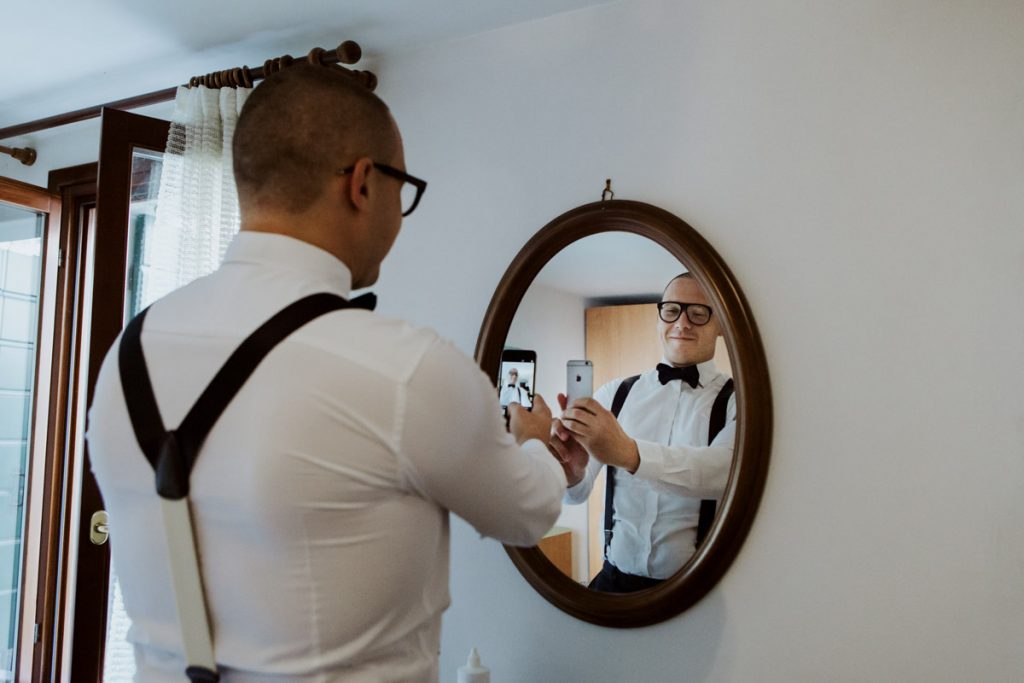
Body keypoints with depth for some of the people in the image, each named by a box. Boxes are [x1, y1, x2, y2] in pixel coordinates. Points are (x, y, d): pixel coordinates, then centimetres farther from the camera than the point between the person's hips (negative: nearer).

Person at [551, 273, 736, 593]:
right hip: (616, 579, 1)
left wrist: (628, 452, -37)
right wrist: (572, 473, -25)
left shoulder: (738, 400, -3)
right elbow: (578, 492, -2)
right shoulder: (615, 394, 5)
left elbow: (726, 468, -23)